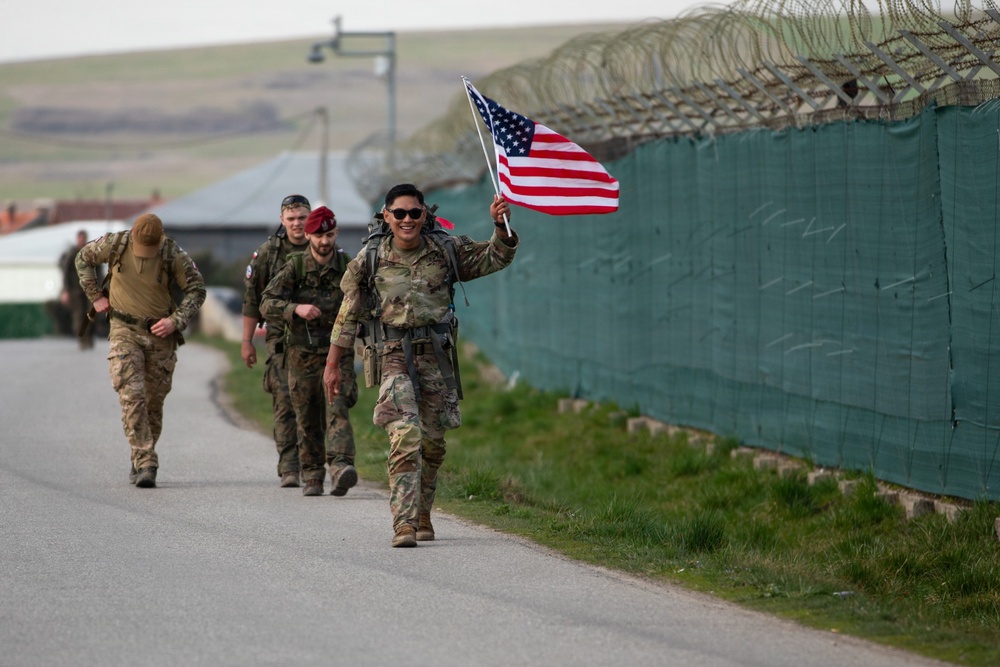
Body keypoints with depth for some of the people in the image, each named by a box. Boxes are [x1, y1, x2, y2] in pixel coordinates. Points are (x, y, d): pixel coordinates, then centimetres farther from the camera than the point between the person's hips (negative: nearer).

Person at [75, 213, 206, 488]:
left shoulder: (173, 255, -12)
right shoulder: (115, 244, -10)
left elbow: (196, 289, -3)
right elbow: (83, 259, 9)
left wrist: (176, 320, -15)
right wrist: (95, 296, 4)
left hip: (160, 333, 1)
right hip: (124, 330, 0)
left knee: (153, 403, 6)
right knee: (132, 396, -15)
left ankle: (141, 462, 22)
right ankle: (145, 464, -18)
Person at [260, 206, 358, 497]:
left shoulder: (349, 267, 0)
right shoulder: (295, 267, -3)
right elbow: (267, 303, -10)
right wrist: (296, 309, -26)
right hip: (302, 353, 1)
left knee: (337, 409, -19)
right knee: (307, 419, 7)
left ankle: (341, 467, -32)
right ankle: (312, 477, 19)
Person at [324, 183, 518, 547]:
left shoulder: (445, 252, 3)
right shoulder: (370, 260, -1)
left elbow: (495, 258, 7)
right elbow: (349, 314, 7)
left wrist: (501, 226, -12)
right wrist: (333, 363, 8)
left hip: (435, 356, 3)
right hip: (394, 356, -3)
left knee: (433, 442, 10)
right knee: (405, 435, -18)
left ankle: (422, 514, 30)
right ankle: (404, 523, -22)